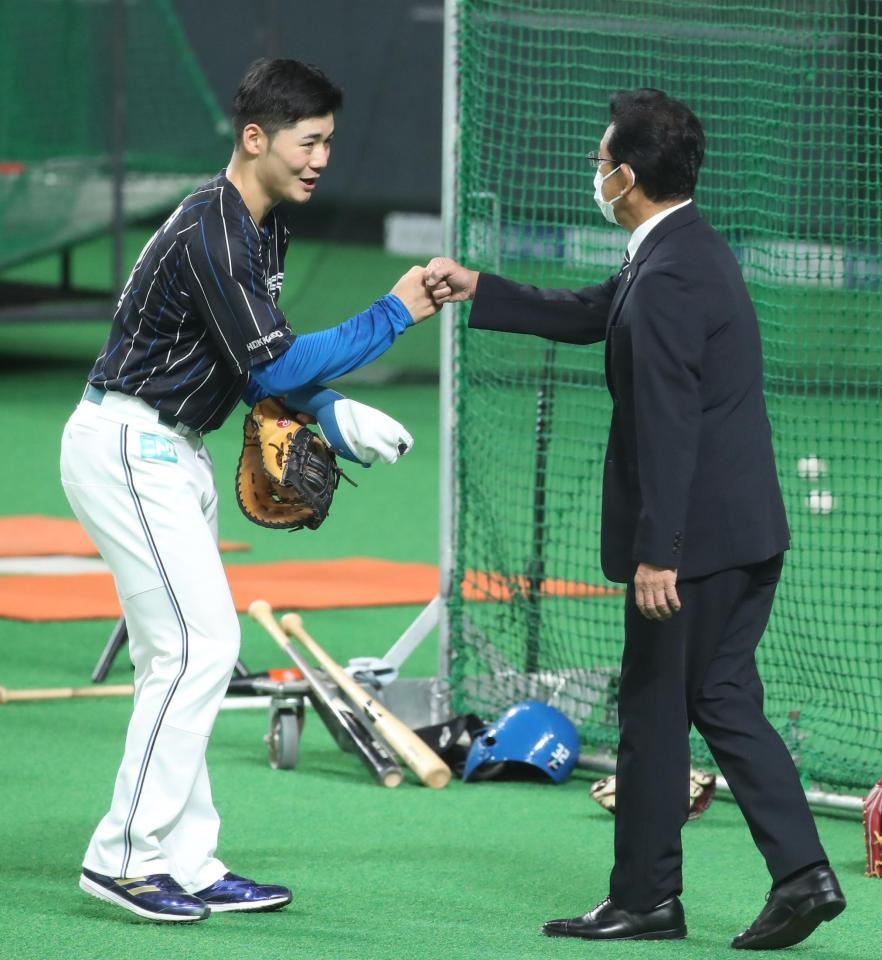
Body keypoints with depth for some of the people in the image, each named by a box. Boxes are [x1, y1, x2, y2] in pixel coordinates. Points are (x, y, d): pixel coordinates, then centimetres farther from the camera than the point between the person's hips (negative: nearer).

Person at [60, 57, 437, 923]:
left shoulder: (262, 226, 10)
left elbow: (259, 360, 18)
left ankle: (185, 861, 14)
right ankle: (125, 856, -9)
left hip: (170, 454, 10)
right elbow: (270, 365, -24)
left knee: (183, 656, 10)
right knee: (197, 645, -13)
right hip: (129, 450, -10)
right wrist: (394, 314, -19)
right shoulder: (211, 233, -22)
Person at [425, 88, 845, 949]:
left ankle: (645, 899, 12)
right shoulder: (690, 251, 13)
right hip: (749, 527, 9)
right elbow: (589, 317, 26)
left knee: (655, 710, 3)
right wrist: (477, 291, 26)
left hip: (695, 532, -9)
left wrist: (657, 553, -23)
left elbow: (667, 424, -23)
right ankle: (801, 872, 2)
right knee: (724, 702, 12)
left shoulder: (666, 279, -19)